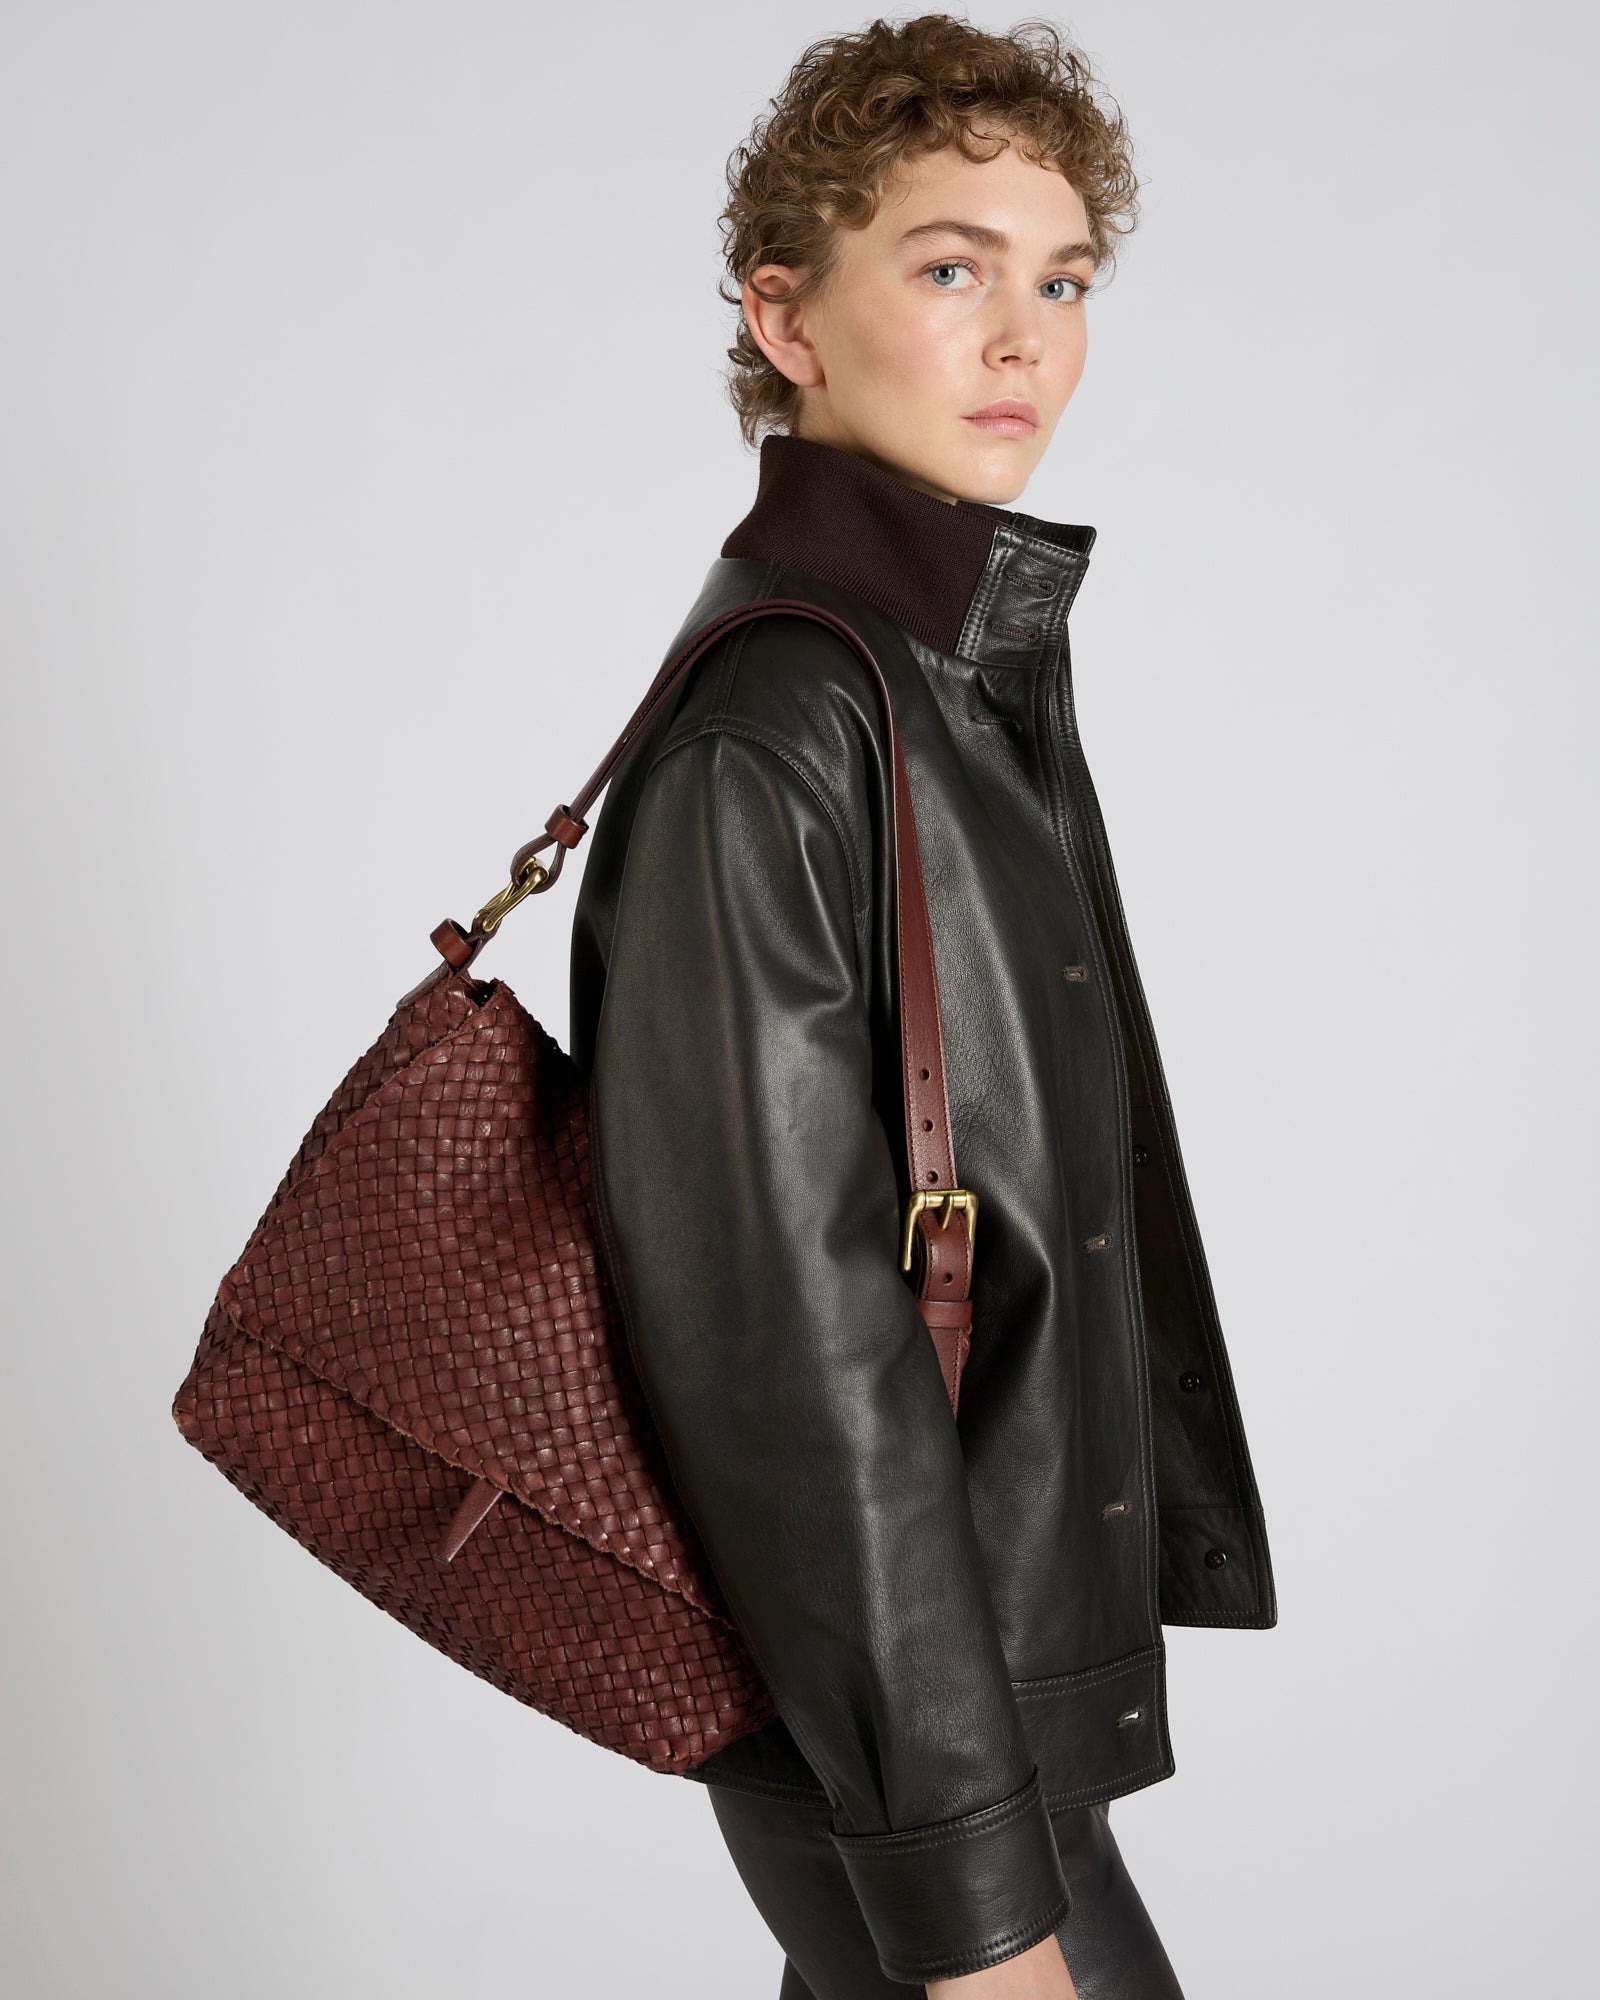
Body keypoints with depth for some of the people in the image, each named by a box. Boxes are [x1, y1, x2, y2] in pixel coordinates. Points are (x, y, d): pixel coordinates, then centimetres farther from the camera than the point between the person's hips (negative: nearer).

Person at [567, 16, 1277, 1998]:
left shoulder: (985, 661, 9)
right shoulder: (765, 732, -21)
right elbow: (788, 1328, -24)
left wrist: (1155, 1540, 18)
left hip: (1021, 1608, 9)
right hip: (881, 1686, -9)